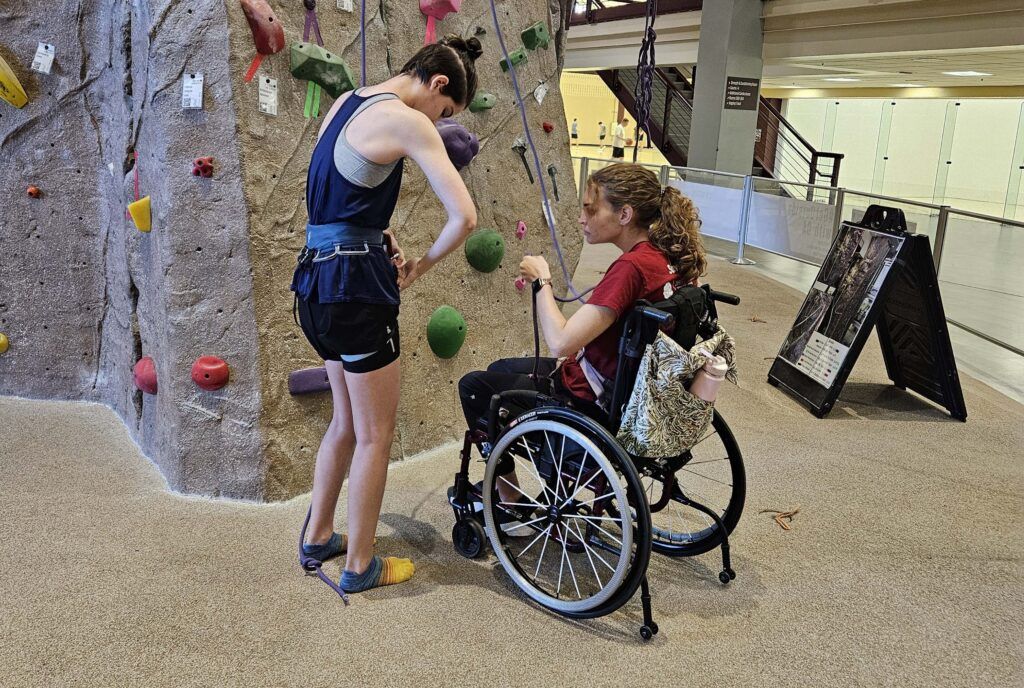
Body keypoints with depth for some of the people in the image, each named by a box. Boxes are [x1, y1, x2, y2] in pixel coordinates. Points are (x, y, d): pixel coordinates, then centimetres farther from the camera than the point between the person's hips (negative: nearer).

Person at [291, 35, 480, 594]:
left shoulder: (345, 103, 13)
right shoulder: (407, 121, -13)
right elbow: (464, 216, -18)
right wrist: (420, 266, -2)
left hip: (314, 277, 9)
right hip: (355, 283, -9)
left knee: (347, 421, 23)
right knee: (375, 434, 6)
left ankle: (318, 536, 36)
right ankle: (360, 566, 20)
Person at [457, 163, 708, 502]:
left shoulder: (630, 267, -30)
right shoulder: (671, 256, -3)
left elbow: (560, 342, -32)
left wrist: (542, 280, -16)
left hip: (589, 398, -9)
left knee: (473, 385, 7)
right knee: (500, 368, 27)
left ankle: (508, 495, 21)